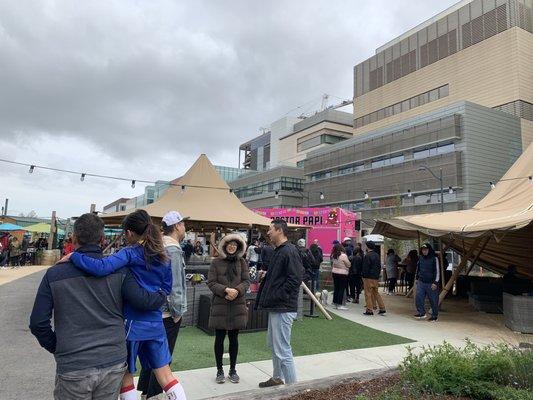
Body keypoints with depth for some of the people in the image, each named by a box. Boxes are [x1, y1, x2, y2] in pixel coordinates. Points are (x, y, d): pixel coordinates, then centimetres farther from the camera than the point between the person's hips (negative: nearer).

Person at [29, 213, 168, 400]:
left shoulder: (54, 274, -5)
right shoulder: (119, 270, -6)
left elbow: (38, 323, -4)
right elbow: (143, 301, -10)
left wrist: (56, 348, 12)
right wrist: (164, 294, 11)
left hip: (73, 368, -1)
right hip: (114, 363, 1)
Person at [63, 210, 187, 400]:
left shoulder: (130, 253, -14)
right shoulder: (162, 256, 5)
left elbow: (101, 268, -30)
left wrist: (73, 256, -18)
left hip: (133, 323, -5)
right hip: (156, 322, 5)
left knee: (125, 374, 15)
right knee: (165, 373, 14)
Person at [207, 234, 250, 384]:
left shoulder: (242, 262, 6)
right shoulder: (216, 262, 0)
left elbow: (246, 281, 2)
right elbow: (211, 282, -5)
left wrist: (237, 290, -17)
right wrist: (225, 290, -19)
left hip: (238, 305, 2)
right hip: (219, 305, -2)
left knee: (234, 338, 11)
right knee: (219, 338, 6)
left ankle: (233, 370, 24)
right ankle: (219, 370, 22)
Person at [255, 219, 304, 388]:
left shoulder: (289, 251, -17)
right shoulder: (278, 251, 14)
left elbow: (295, 279, -24)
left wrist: (276, 297, -21)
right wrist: (266, 275, 8)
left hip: (283, 308, -11)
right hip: (275, 306, 11)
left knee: (282, 350, -4)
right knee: (273, 343, 22)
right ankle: (277, 378, 39)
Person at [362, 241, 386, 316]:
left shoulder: (367, 256, -13)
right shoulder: (377, 255, 11)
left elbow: (365, 268, -15)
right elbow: (379, 267, 15)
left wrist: (364, 276, -7)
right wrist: (377, 275, 19)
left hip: (369, 278, -8)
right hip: (376, 278, 8)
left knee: (368, 293, -2)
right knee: (376, 293, 15)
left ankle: (369, 310, -1)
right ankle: (382, 309, 15)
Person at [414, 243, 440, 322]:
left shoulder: (434, 258, -8)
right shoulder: (420, 258, 8)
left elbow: (437, 271, -8)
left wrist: (435, 282, -13)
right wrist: (417, 278, 22)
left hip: (431, 283, -5)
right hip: (421, 282, 5)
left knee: (433, 300, 2)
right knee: (418, 298, 0)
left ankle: (435, 316, 16)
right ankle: (421, 313, 14)